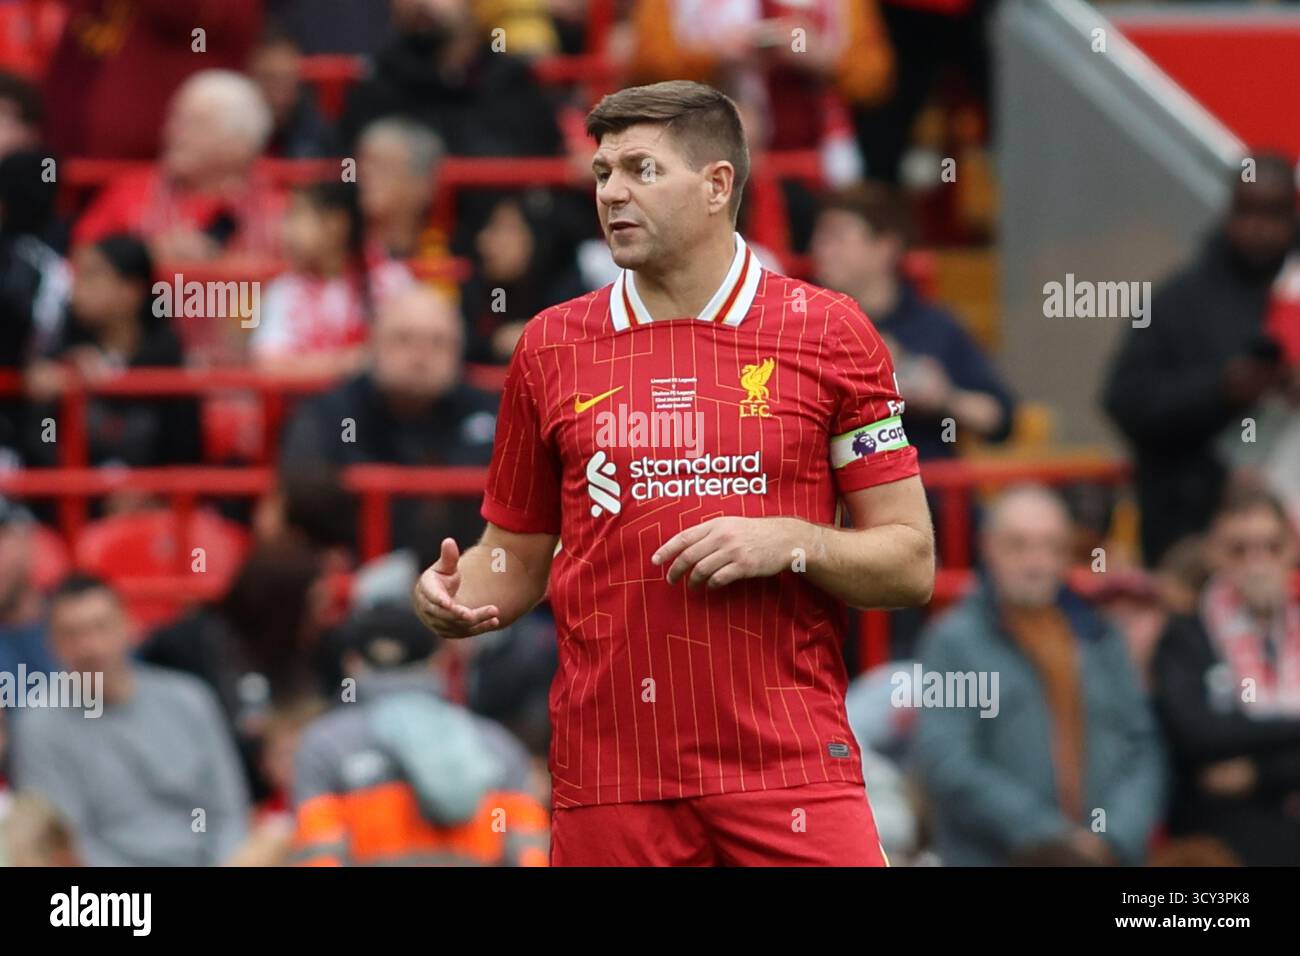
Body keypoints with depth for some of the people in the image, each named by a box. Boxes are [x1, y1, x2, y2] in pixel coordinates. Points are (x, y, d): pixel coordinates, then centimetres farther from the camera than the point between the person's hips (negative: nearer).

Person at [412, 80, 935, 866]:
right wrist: (456, 595, -4)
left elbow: (911, 565, 4)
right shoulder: (552, 346, 10)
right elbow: (518, 556, 17)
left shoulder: (830, 332, 4)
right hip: (610, 784, 2)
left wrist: (792, 542, -12)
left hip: (791, 769, -2)